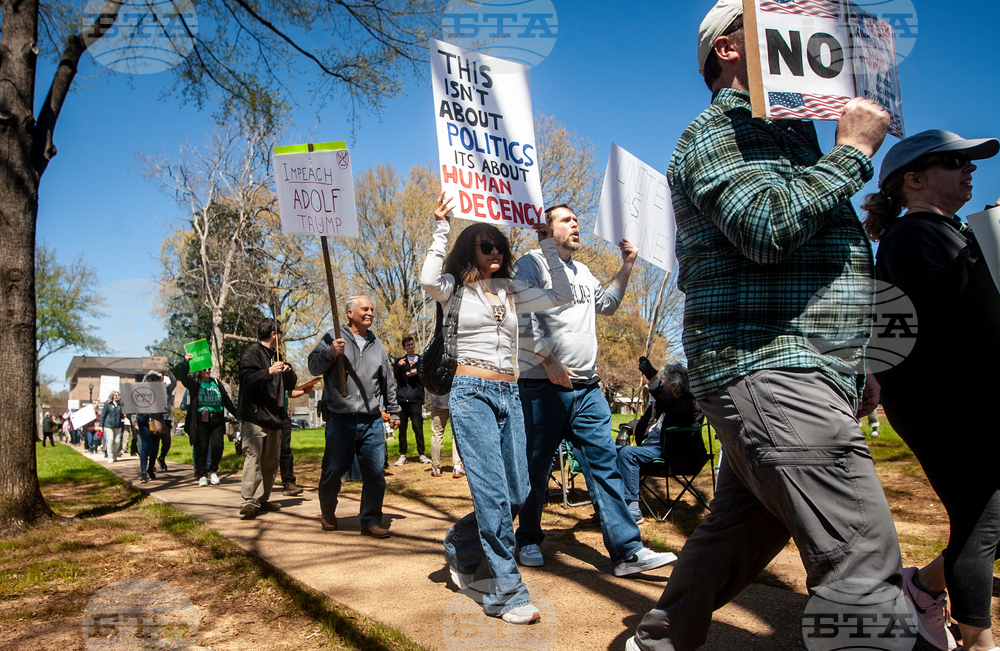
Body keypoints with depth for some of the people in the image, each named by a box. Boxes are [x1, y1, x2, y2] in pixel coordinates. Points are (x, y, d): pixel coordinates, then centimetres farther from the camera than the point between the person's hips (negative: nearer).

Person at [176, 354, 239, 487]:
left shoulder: (216, 383, 14)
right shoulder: (193, 384, 5)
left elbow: (227, 401, 16)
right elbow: (181, 375, -12)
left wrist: (238, 414, 15)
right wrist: (186, 362, -25)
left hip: (216, 421, 2)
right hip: (200, 421, -2)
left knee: (217, 446, -7)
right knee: (201, 448, 1)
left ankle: (213, 471, 14)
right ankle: (202, 475, 14)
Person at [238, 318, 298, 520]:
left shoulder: (275, 356, 20)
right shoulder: (251, 353, -5)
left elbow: (290, 384, 20)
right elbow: (247, 380, -19)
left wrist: (287, 371, -1)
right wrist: (268, 372, -30)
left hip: (273, 418, 8)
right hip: (255, 417, -8)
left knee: (271, 460, 10)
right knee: (253, 458, -13)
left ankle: (262, 499, 18)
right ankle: (249, 502, -13)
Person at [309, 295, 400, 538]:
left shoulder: (376, 343, 17)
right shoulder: (333, 338, 4)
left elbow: (387, 381, 23)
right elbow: (314, 367, -3)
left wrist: (393, 411, 24)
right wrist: (330, 353, -21)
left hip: (372, 421, 3)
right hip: (340, 420, -3)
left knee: (375, 472, -2)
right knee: (333, 470, 6)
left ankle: (371, 521, 9)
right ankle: (327, 513, 31)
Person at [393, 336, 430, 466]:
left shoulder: (422, 360, 15)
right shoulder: (400, 361, 16)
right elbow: (397, 377, 0)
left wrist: (416, 375, -9)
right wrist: (399, 367, -20)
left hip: (416, 398, -1)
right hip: (402, 398, 1)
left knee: (418, 427, -5)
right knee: (402, 427, 1)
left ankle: (422, 454, 4)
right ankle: (402, 455, 8)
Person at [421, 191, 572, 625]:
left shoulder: (511, 293, 17)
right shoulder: (457, 289, 3)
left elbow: (562, 296, 12)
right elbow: (429, 282, -20)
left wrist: (548, 246, 14)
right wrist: (441, 230, -10)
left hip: (510, 395, 6)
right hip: (472, 393, -6)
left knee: (517, 494, 5)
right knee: (493, 492, -12)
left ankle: (460, 549, 30)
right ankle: (506, 592, -3)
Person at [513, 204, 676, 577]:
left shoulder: (581, 270, 22)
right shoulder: (532, 263, -2)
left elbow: (607, 304, 32)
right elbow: (523, 320, -12)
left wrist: (626, 267, 23)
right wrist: (549, 361, -17)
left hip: (587, 386, 6)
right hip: (544, 387, -6)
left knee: (604, 464, 0)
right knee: (536, 469, 5)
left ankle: (627, 551, 1)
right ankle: (529, 541, 23)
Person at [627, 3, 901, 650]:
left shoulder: (782, 135, 26)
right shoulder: (719, 132, -4)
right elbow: (768, 229, -23)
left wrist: (854, 365, 24)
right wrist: (852, 151, -9)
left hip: (789, 377, 10)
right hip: (770, 373, -10)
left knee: (742, 526, 18)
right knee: (866, 565, -12)